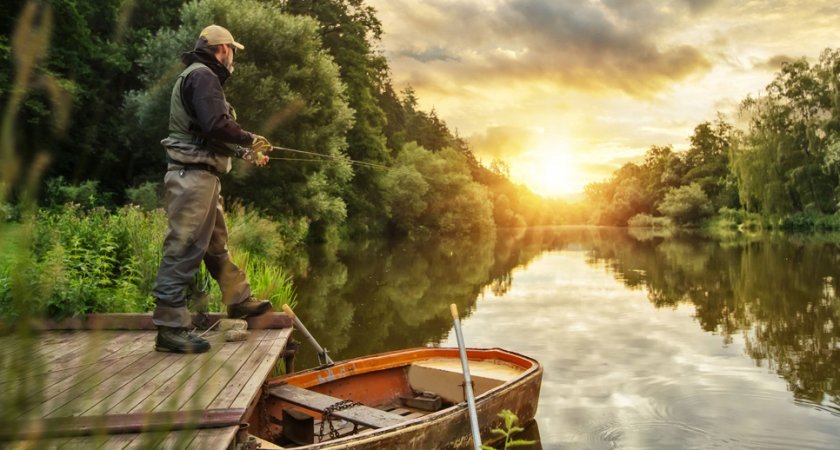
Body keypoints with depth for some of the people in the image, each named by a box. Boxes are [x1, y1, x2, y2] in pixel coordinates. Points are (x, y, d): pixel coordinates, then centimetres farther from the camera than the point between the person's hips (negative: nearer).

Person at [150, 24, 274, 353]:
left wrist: (245, 153, 25)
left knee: (217, 245, 19)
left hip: (203, 175, 11)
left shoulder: (201, 77, 22)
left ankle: (239, 300, 33)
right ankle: (170, 328, -4)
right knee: (184, 249, -9)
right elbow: (216, 125, -24)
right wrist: (250, 140, -9)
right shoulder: (202, 75, -10)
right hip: (193, 175, -11)